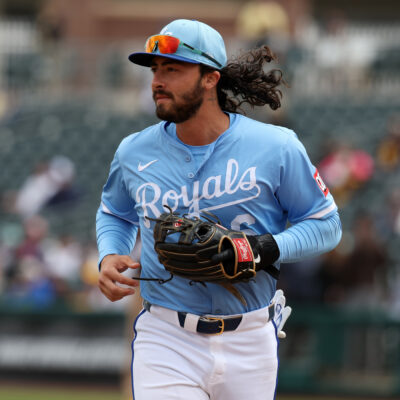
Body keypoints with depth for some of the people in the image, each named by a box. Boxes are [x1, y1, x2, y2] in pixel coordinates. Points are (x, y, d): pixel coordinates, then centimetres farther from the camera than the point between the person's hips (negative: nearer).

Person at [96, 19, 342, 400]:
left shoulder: (276, 148, -5)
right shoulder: (134, 153, 3)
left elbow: (325, 224, 3)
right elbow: (115, 214, 23)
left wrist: (267, 249, -15)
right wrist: (108, 257, 2)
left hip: (249, 342, 0)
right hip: (165, 340, 0)